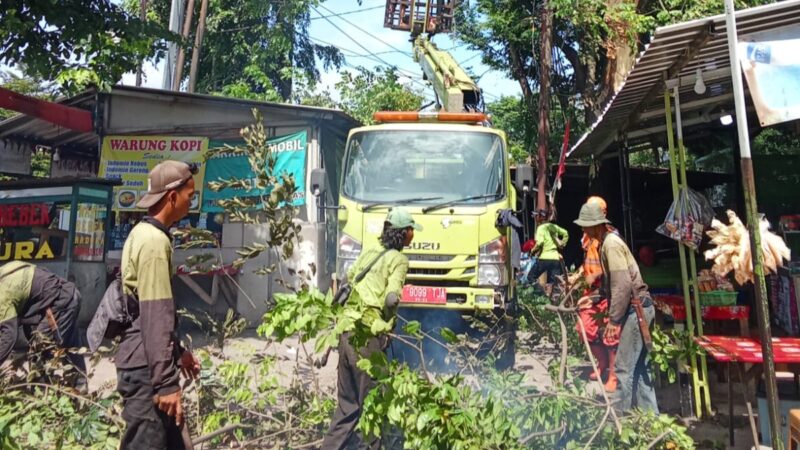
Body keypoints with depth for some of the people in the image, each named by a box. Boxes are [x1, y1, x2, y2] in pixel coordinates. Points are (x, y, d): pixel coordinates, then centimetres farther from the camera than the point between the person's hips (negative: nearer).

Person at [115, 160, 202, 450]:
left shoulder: (144, 233, 13)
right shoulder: (154, 240, -19)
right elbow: (154, 317, -23)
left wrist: (178, 351, 23)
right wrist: (166, 383, -23)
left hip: (144, 361, 10)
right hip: (146, 367, -10)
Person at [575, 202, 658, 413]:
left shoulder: (611, 244, -16)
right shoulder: (607, 242, 14)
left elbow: (623, 284, -23)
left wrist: (614, 319, -21)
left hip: (635, 309, -10)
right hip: (637, 309, 10)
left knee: (624, 367, -5)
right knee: (638, 367, 15)